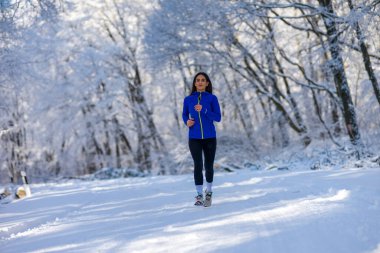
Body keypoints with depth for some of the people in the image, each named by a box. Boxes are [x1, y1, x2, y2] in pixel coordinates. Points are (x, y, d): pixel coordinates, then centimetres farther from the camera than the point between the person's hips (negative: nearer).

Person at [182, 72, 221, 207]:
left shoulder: (212, 98, -1)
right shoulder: (188, 99, 4)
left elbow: (218, 118, -6)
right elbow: (184, 115, 16)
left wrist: (203, 110, -20)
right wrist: (187, 122, -7)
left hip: (210, 137, 0)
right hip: (194, 138, 0)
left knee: (208, 166, 6)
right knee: (198, 165, -11)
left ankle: (208, 192, 29)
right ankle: (199, 195, 1)